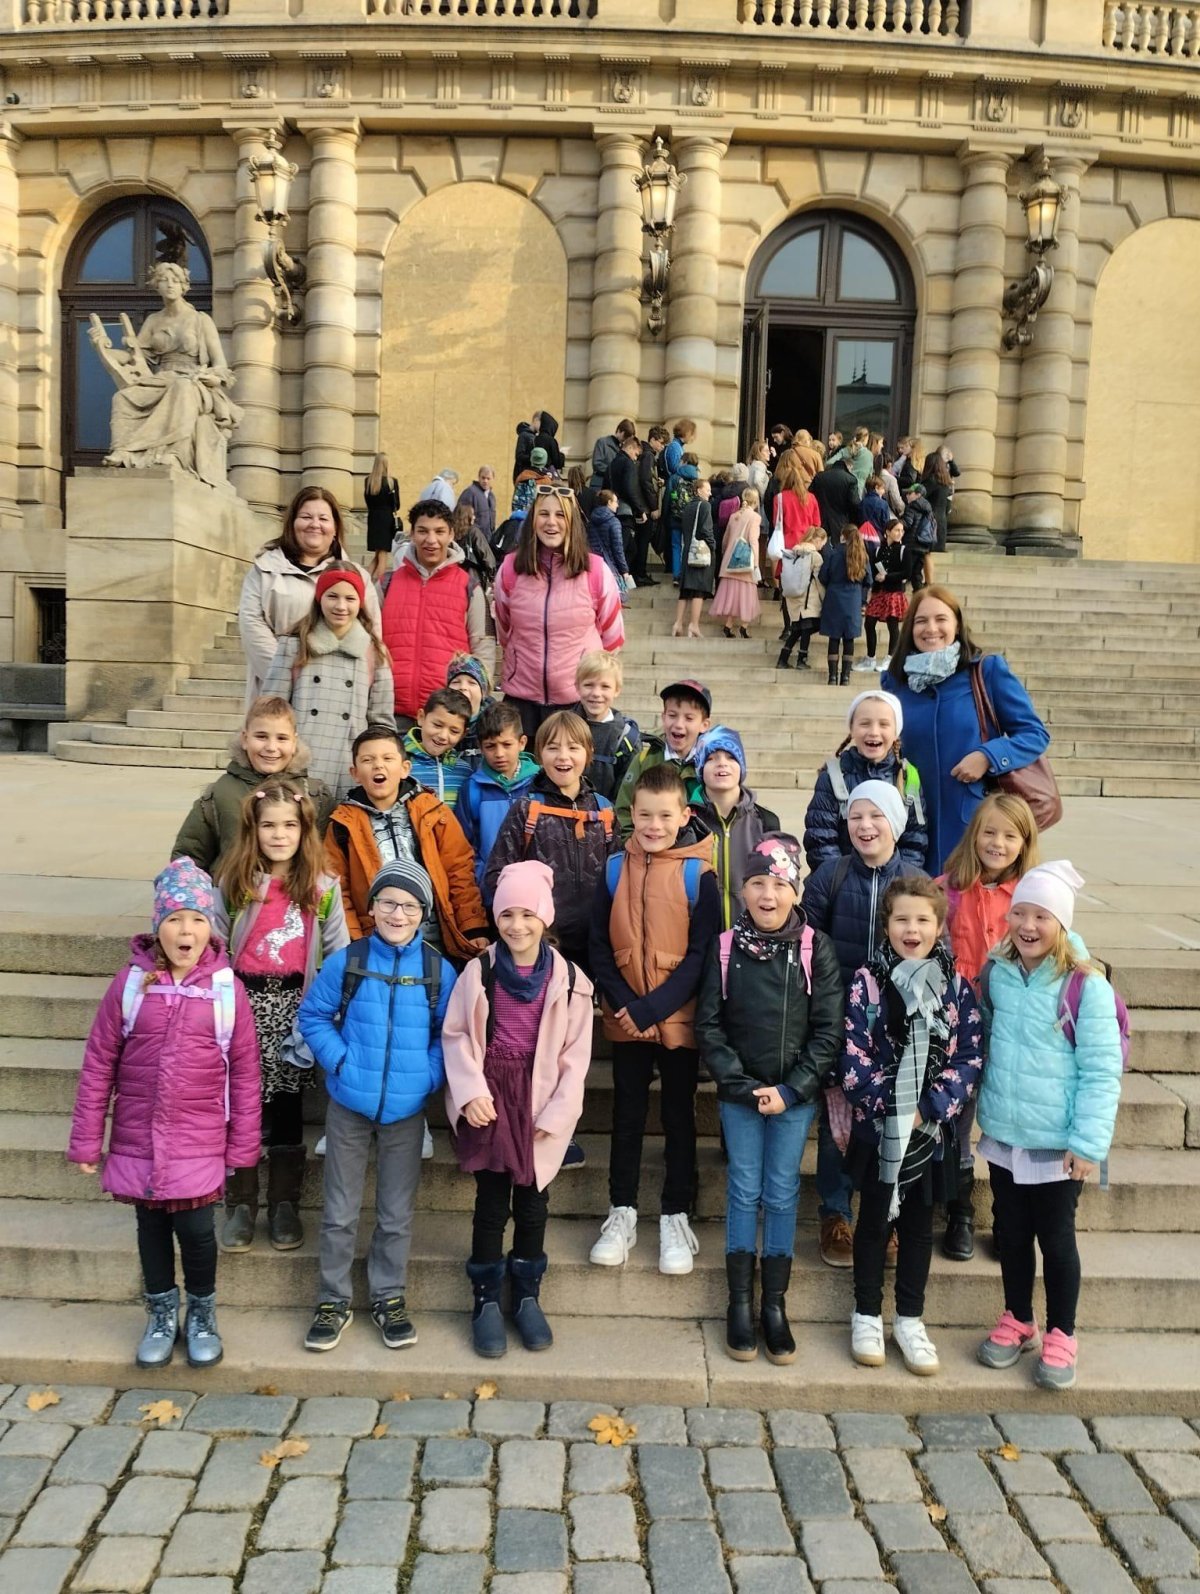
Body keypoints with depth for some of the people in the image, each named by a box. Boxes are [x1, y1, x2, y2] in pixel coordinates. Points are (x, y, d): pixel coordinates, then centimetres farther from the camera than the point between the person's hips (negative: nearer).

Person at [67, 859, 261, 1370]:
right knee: (152, 1227, 15)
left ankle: (202, 1316, 30)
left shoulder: (226, 988, -8)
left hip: (198, 1141, -1)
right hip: (138, 1138, 1)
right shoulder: (130, 982, -7)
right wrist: (86, 1139, 1)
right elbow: (98, 1064, -1)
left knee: (195, 1229, 3)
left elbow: (244, 1070, -2)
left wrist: (243, 1143, 0)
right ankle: (161, 1316, 37)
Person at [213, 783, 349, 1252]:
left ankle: (284, 1203, 19)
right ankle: (240, 1204, 17)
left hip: (294, 1001, 0)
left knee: (287, 1100, 7)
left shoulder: (322, 887, 0)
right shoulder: (234, 882, 1)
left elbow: (339, 953, 1)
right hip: (244, 998, 0)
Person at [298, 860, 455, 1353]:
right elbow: (312, 1016, 0)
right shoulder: (345, 963, -8)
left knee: (397, 1213, 13)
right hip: (349, 1105, 0)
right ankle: (333, 1300, 27)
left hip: (407, 1109, 1)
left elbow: (449, 1034, 2)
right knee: (340, 1210, 11)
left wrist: (431, 1074, -11)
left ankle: (389, 1298, 30)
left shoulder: (439, 971, -6)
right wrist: (338, 1060, -11)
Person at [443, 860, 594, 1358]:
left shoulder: (569, 979, -4)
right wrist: (471, 1091, -13)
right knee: (491, 1203, 6)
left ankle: (526, 1296, 28)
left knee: (532, 1202, 11)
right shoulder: (480, 971, -4)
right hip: (489, 1099, 0)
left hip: (539, 1104, 1)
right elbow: (456, 1035, -1)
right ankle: (486, 1299, 22)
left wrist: (555, 1113, -8)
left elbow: (576, 1054, -2)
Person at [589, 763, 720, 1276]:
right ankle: (622, 1213, 26)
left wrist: (651, 1008, -16)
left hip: (678, 1018, -2)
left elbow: (701, 955, -10)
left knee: (678, 1117, 9)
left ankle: (676, 1217, 23)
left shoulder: (698, 874, -8)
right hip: (624, 1020, 2)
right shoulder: (614, 870, 1)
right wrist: (622, 1005, -11)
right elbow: (599, 947, 2)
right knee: (627, 1115, 12)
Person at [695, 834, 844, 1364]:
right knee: (744, 1193, 8)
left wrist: (790, 1090, -12)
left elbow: (828, 1031, -6)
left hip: (796, 1097, 0)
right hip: (738, 1095, 0)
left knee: (782, 1196, 8)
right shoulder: (724, 947, -4)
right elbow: (708, 1026, -4)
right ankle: (740, 1305, 19)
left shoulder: (815, 949, -6)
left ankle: (774, 1306, 20)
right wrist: (741, 1084, -12)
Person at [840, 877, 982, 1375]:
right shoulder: (867, 981, -7)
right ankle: (867, 1316, 26)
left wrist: (931, 1109, -14)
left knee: (918, 1225, 14)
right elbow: (853, 1056, -10)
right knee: (874, 1221, 11)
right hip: (876, 1128, -2)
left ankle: (910, 1320, 28)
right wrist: (890, 1104, -16)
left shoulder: (956, 986, -1)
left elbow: (969, 1058, -4)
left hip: (932, 1130, 2)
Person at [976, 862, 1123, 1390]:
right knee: (1010, 1232, 17)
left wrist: (1088, 1142, -15)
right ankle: (1017, 1321, 37)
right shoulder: (996, 972, -2)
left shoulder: (1086, 986, -16)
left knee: (1056, 1239, 10)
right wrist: (985, 1103, 10)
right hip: (1003, 1134, 4)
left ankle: (1061, 1335, 30)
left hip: (1057, 1143, -4)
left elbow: (1101, 1070, -14)